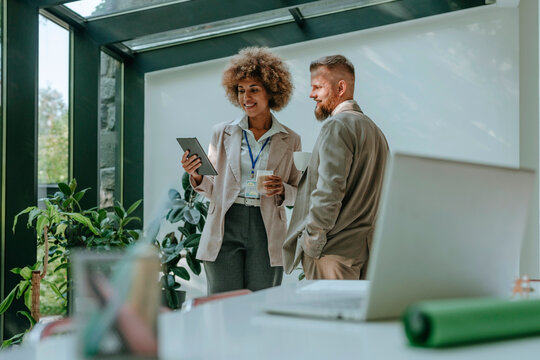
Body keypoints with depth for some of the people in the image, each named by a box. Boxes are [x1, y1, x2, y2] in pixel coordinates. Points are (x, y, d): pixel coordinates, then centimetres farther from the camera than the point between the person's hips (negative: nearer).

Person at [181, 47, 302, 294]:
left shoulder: (290, 140, 7)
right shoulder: (222, 133, 8)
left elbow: (298, 194, 12)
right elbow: (213, 190, 10)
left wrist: (281, 190, -9)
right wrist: (196, 177, -9)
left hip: (266, 232, 0)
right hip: (224, 230, 0)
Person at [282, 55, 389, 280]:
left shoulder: (337, 126, -11)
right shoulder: (375, 130, 19)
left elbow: (329, 191, -20)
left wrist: (311, 244, -13)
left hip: (334, 250, -9)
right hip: (365, 248, 9)